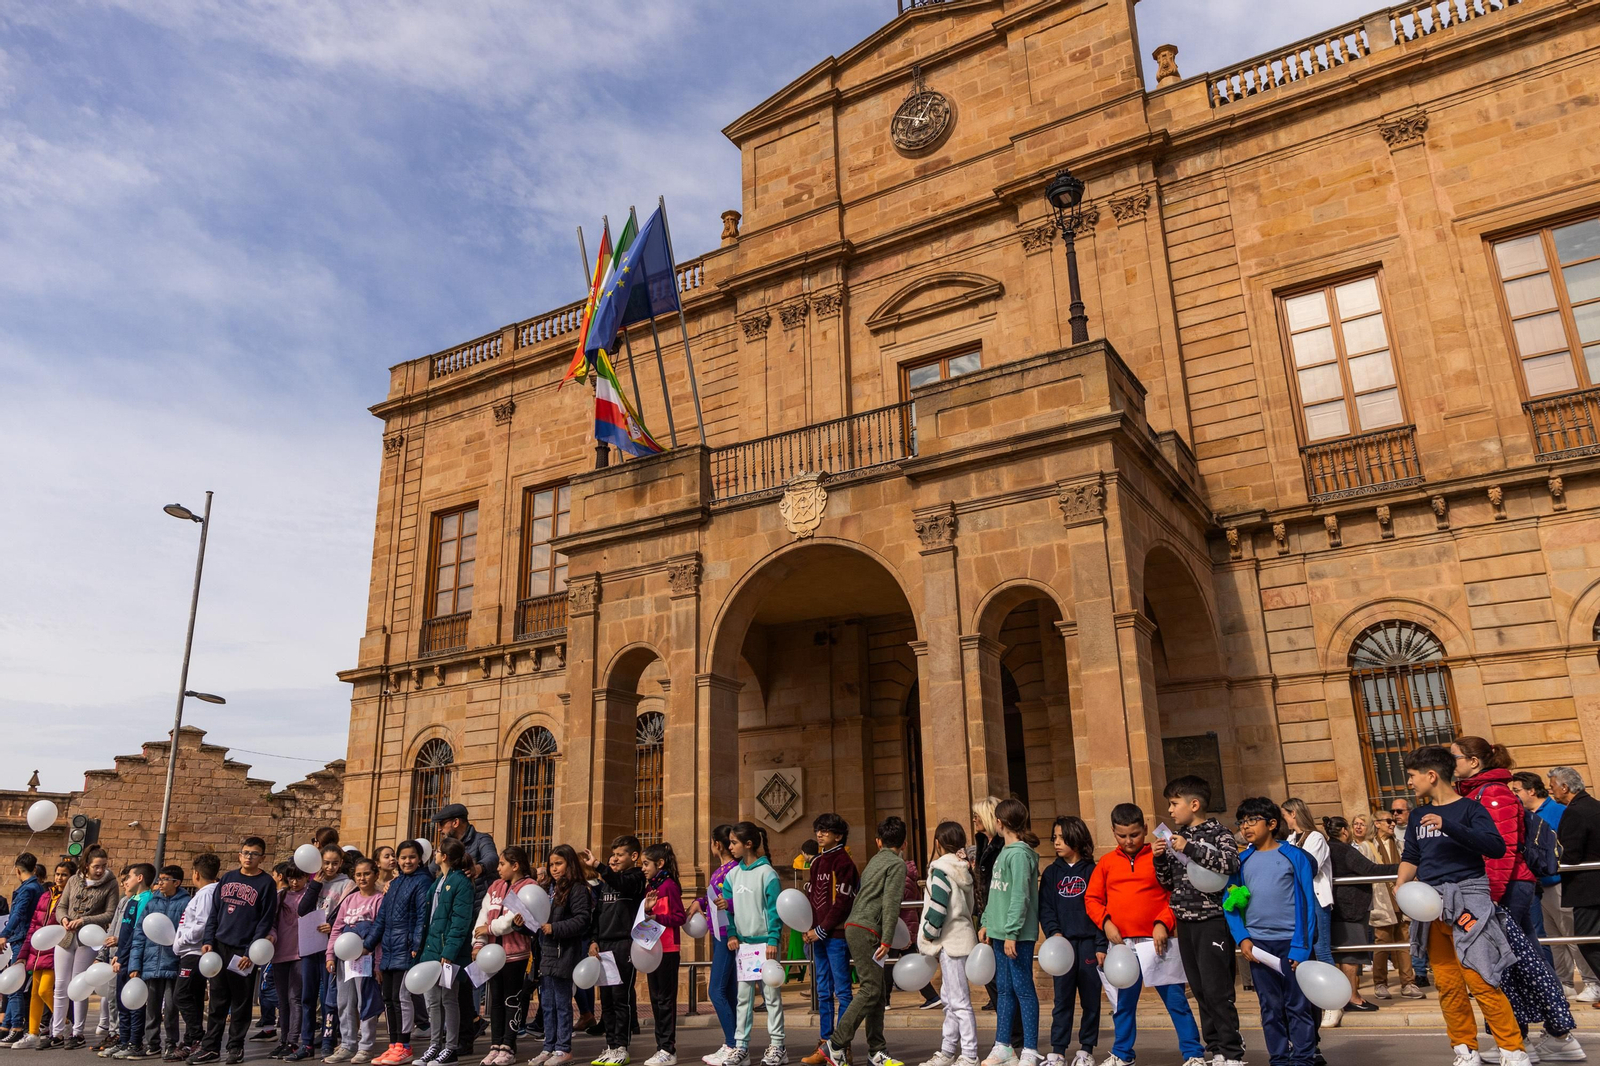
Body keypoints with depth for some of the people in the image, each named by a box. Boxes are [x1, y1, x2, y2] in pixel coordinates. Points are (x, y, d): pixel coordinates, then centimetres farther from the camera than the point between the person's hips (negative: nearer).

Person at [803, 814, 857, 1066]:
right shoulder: (817, 862, 15)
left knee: (841, 990, -2)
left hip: (836, 934, -8)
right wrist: (809, 928, 3)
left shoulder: (843, 861, -9)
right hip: (818, 934, 8)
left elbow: (842, 902, -15)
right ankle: (824, 1046, 19)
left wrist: (823, 930, -15)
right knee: (823, 992, 12)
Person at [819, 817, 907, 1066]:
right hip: (866, 930, -9)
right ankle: (837, 1043, -9)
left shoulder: (874, 860, 19)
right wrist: (887, 941, -15)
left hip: (854, 925, 9)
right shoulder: (897, 863, -5)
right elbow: (891, 903, -13)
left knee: (877, 991, 9)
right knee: (871, 989, -9)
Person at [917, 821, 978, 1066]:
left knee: (959, 1001, -4)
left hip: (951, 942, -10)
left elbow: (938, 908, -21)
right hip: (962, 937, 10)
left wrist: (927, 935, -7)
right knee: (950, 998, 17)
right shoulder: (963, 870, 12)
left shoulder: (941, 870, -13)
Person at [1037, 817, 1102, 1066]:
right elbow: (1045, 908, 5)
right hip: (1062, 944, 2)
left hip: (1089, 943, -2)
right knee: (1062, 999, 3)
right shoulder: (1051, 873, 10)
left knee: (1091, 999, 5)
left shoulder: (1092, 871, 1)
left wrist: (1101, 945, -8)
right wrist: (1053, 933, -11)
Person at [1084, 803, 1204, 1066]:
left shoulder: (1158, 858, -2)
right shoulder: (1106, 862, 7)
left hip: (1156, 942, -3)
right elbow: (1092, 899, 9)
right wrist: (1105, 922, -5)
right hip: (1122, 944, 3)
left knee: (1175, 998, 1)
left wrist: (1163, 923, -14)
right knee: (1124, 1002, 14)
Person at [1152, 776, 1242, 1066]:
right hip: (1185, 922, 7)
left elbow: (1231, 863, -25)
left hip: (1212, 920, -7)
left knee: (1217, 989, -5)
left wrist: (1190, 849, -25)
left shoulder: (1217, 833, -5)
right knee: (1200, 990, 11)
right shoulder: (1176, 838, 13)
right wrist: (1160, 859, 0)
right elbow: (1168, 882, 18)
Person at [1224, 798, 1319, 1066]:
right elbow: (1230, 902, 7)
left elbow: (1306, 902, -5)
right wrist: (1242, 938, -5)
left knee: (1297, 1005, 3)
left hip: (1290, 942, -3)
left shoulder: (1294, 856, -3)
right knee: (1270, 1007, 10)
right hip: (1257, 944, 3)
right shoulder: (1243, 860, 6)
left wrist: (1301, 946, -10)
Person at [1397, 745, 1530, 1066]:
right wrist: (1402, 882, -3)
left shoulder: (1469, 808, -4)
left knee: (1480, 981, -10)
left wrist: (1448, 826, -27)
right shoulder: (1420, 817, 14)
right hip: (1431, 906, 6)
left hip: (1466, 902, -6)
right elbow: (1410, 857, 16)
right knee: (1448, 985, 7)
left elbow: (1496, 847, -18)